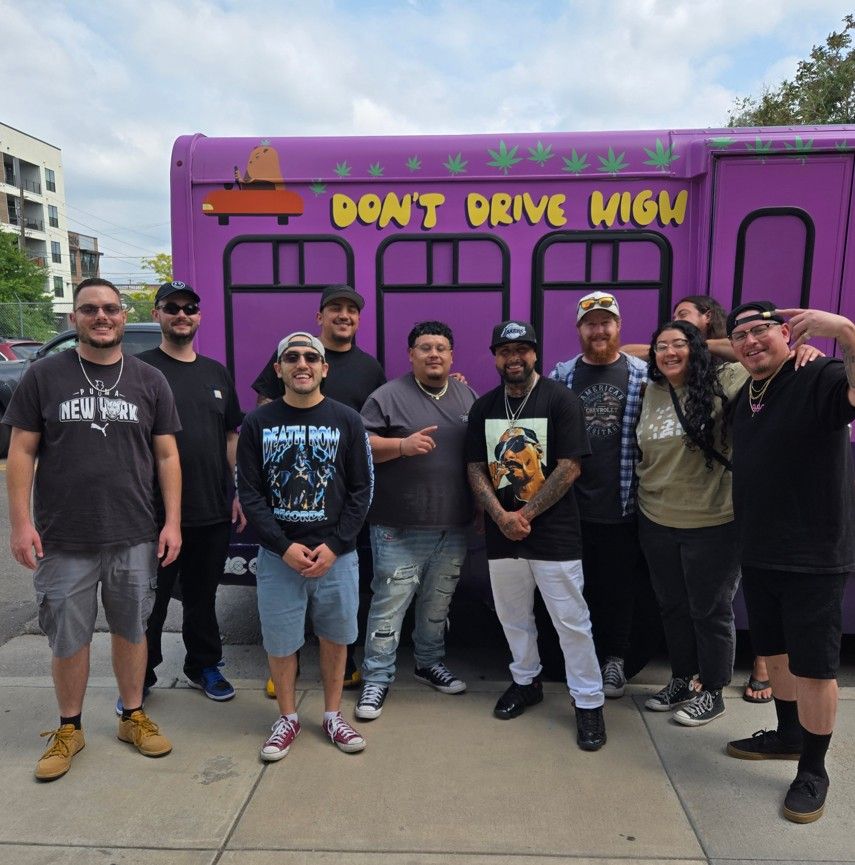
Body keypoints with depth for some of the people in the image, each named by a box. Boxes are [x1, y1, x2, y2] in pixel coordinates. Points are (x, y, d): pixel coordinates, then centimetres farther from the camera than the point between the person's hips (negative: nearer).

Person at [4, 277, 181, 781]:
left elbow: (167, 455, 4)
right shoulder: (45, 376, 1)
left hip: (134, 537, 1)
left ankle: (133, 716, 32)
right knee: (68, 638, 12)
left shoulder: (150, 381, 4)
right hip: (63, 540, 0)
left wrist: (173, 522, -2)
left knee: (131, 628, 14)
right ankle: (70, 728, 31)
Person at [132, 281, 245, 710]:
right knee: (150, 599, 9)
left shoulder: (217, 373, 12)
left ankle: (204, 666, 33)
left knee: (203, 595, 17)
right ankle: (139, 677, 26)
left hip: (214, 512, 4)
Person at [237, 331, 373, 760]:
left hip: (336, 554, 0)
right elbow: (249, 492, -1)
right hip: (277, 555, 0)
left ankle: (333, 714, 32)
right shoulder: (257, 422, 1)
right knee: (280, 642, 9)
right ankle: (288, 717, 31)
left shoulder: (347, 420, 0)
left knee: (335, 637, 12)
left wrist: (334, 546, -10)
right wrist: (284, 547, -11)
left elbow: (361, 490, 0)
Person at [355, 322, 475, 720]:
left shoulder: (468, 397, 11)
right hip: (400, 528, -5)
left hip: (453, 526, 5)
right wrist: (402, 444, -24)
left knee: (438, 602, 18)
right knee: (390, 603, 0)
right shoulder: (388, 396, -5)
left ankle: (430, 662, 37)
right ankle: (377, 678, 14)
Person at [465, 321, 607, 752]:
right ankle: (526, 681, 37)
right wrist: (501, 516, -10)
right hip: (501, 532, 5)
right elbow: (476, 469, 5)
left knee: (571, 619, 1)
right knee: (512, 615, 16)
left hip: (554, 531, -4)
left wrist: (525, 514, -13)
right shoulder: (483, 407, 7)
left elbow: (568, 467, -11)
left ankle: (588, 701, 17)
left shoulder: (560, 399, -7)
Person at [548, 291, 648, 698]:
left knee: (619, 586, 10)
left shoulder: (642, 375, -1)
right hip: (572, 504, 1)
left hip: (623, 504, -1)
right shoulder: (562, 374, 3)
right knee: (577, 585, 12)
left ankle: (613, 658, 29)